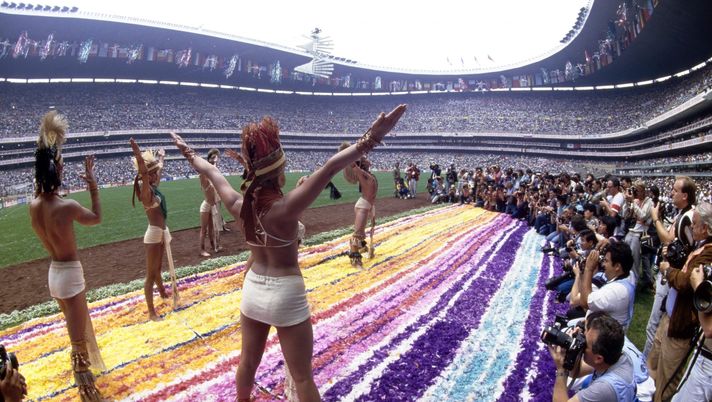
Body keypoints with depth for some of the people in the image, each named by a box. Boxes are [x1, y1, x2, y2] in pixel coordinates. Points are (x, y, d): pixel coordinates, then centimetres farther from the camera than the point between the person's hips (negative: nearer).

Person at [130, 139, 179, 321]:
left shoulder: (154, 187, 6)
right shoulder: (146, 190, -17)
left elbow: (158, 170, 25)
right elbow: (143, 174, -38)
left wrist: (160, 157, 40)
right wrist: (138, 155, -54)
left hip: (162, 232, 9)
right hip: (154, 234, -9)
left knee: (158, 268, 29)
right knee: (151, 274, -3)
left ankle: (163, 293, 51)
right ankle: (151, 312, 3)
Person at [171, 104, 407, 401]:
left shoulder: (239, 206, -9)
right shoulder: (284, 208, -24)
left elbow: (211, 171, 9)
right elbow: (330, 168, -35)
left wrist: (189, 153, 24)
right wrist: (369, 141, -42)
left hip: (253, 290, 6)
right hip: (286, 296, -6)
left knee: (248, 362, 25)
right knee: (303, 377, 6)